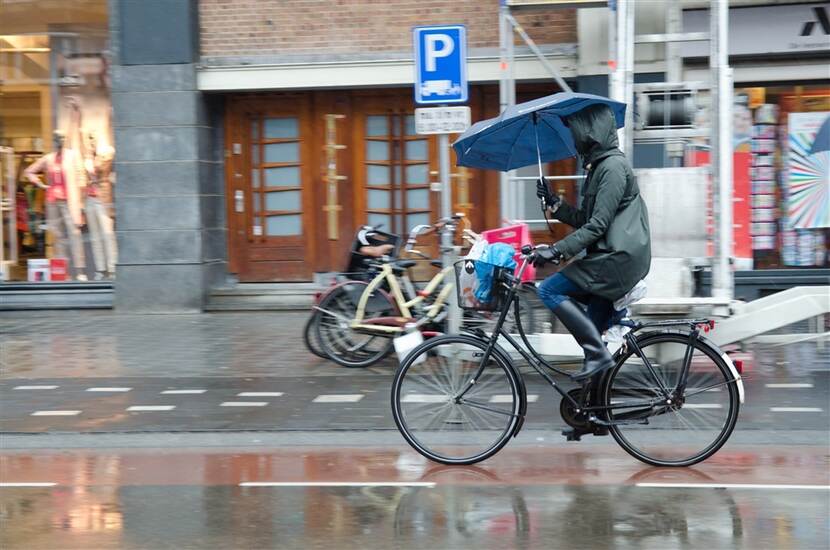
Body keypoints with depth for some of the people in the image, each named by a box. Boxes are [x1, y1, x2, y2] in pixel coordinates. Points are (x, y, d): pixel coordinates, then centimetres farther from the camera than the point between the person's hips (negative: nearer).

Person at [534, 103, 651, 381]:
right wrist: (553, 202, 9)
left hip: (619, 259, -10)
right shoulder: (599, 166, 20)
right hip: (610, 257, 10)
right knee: (594, 323, 12)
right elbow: (584, 220, 21)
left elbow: (597, 225, -19)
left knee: (550, 290, -13)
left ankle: (598, 353, -16)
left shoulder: (613, 166, -12)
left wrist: (557, 250, -21)